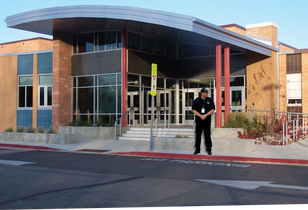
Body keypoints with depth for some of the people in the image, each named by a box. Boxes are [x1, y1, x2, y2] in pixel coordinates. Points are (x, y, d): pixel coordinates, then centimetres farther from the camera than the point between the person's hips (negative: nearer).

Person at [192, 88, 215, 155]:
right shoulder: (196, 100, 4)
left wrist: (206, 115, -10)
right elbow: (193, 110, 3)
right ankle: (197, 149, 11)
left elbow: (212, 109, 4)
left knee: (207, 135, 1)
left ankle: (208, 149, 9)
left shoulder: (210, 100, 6)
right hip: (198, 120, 0)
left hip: (207, 120, 0)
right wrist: (200, 115, -11)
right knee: (198, 135, 3)